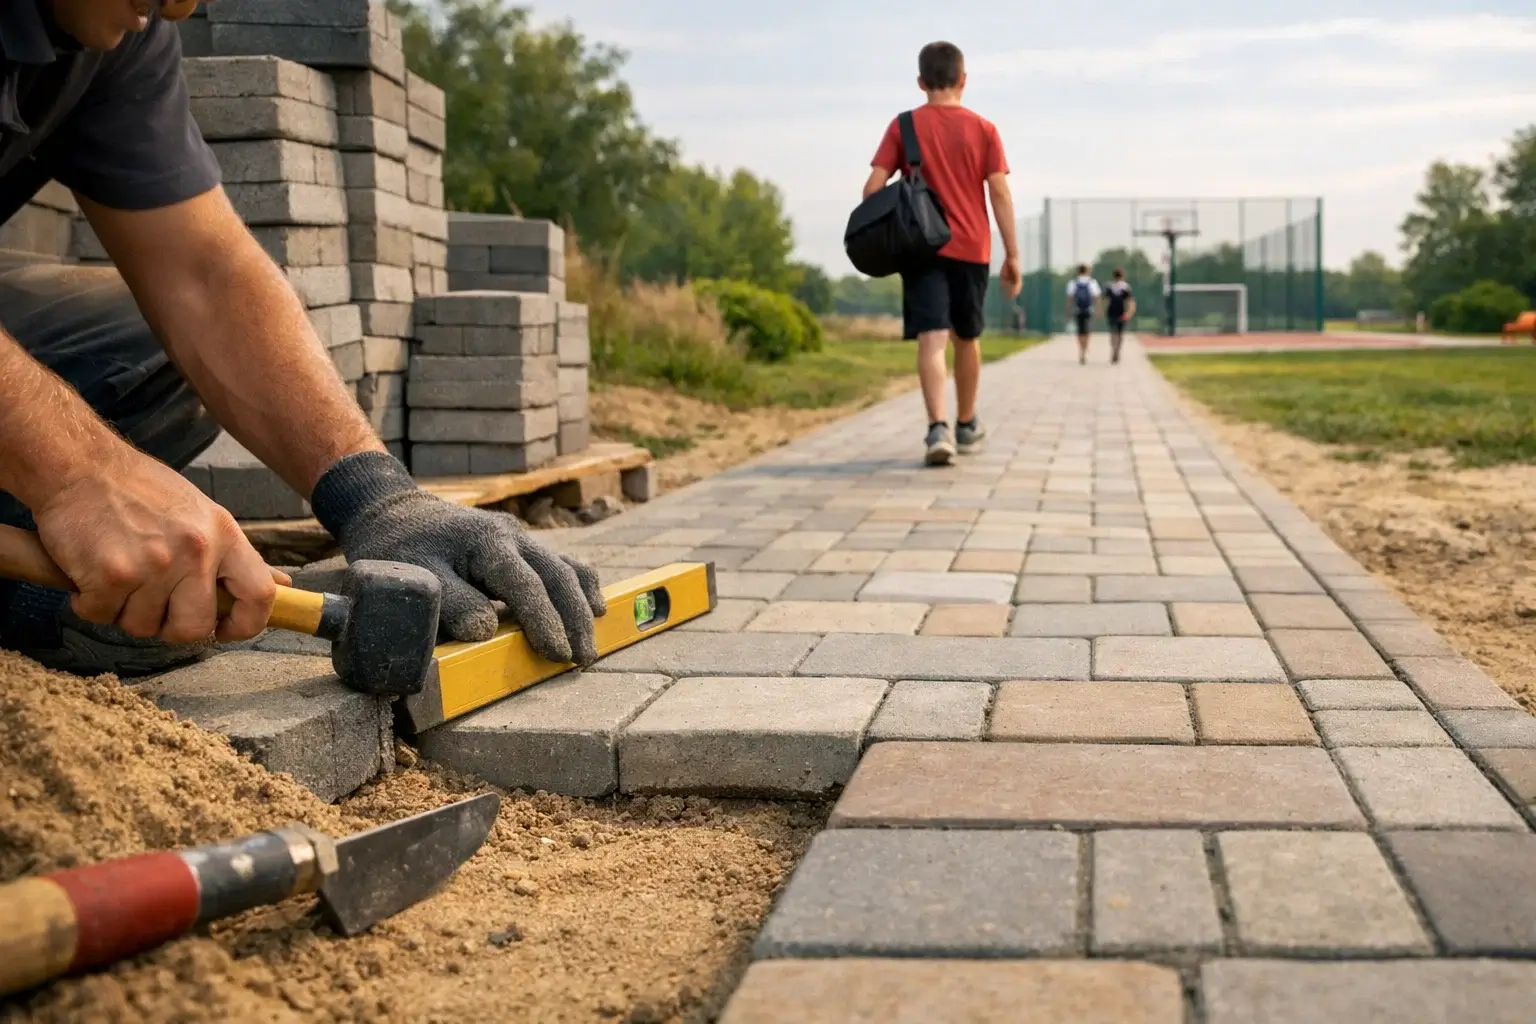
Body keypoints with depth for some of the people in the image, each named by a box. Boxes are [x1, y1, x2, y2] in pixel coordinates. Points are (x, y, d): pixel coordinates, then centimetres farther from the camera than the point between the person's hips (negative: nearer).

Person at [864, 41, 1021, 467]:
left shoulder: (904, 126, 2)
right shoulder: (983, 129, 2)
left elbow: (874, 187, -5)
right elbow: (999, 193, -3)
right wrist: (1012, 255, 0)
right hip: (971, 249, 1)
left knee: (931, 339, -9)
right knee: (967, 338, 17)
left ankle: (938, 428, -27)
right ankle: (966, 425, 32)